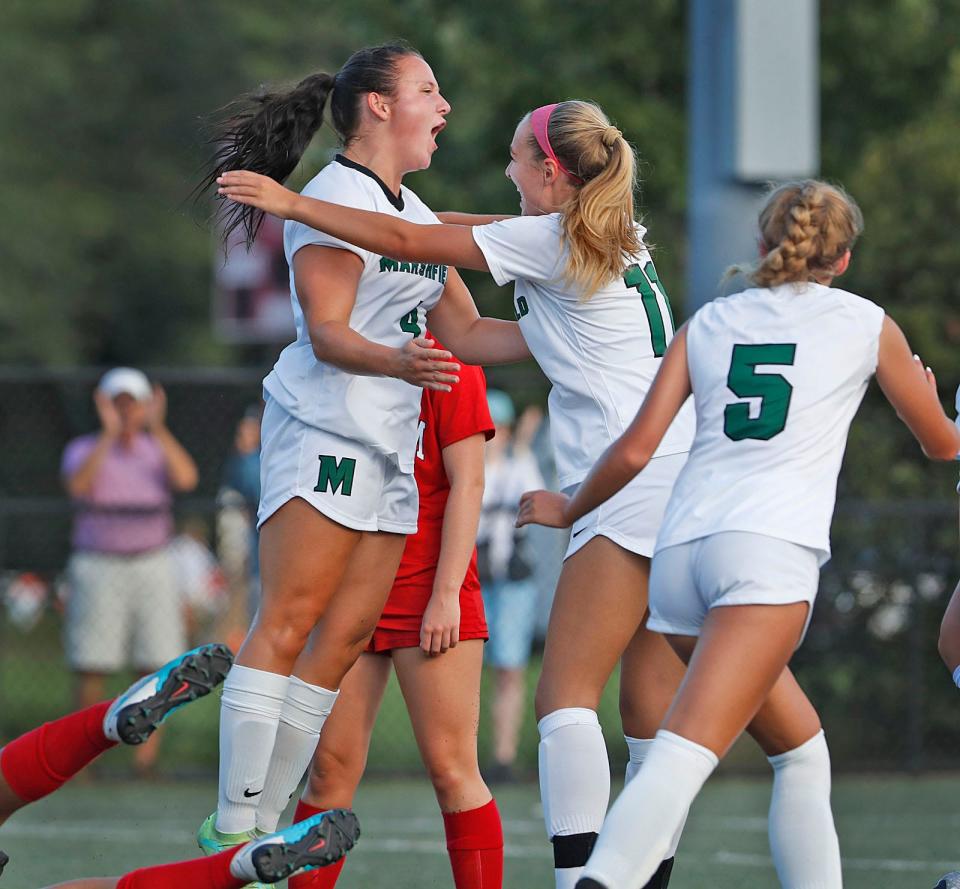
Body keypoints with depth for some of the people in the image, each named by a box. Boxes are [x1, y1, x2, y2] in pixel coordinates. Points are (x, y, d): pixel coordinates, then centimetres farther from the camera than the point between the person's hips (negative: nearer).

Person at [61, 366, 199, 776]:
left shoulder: (159, 450, 5)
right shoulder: (83, 450, 0)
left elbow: (186, 479, -16)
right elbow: (78, 486, -22)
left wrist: (158, 427, -23)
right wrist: (109, 433, -26)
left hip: (152, 567, 2)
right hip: (97, 568, -2)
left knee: (158, 663, -3)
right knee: (91, 666, -4)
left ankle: (147, 756, 1)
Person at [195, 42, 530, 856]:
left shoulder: (414, 213, 21)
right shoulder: (335, 198, -8)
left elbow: (465, 331, 24)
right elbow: (327, 332, -15)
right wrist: (397, 363, -33)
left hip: (390, 451, 9)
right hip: (325, 434, -9)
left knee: (345, 638, 2)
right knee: (289, 623, -13)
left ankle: (266, 823, 4)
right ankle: (234, 826, -14)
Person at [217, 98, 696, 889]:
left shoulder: (548, 241, -5)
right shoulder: (620, 235, 18)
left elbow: (408, 243, -6)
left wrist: (292, 203, -1)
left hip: (632, 486, -9)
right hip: (685, 475, 9)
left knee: (566, 695, -10)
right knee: (652, 704, 7)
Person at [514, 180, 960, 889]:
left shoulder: (709, 321, 21)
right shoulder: (866, 323, 15)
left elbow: (636, 448, 12)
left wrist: (568, 509, 29)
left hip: (680, 548, 5)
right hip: (771, 550, -5)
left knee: (802, 750, 20)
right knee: (687, 751, -21)